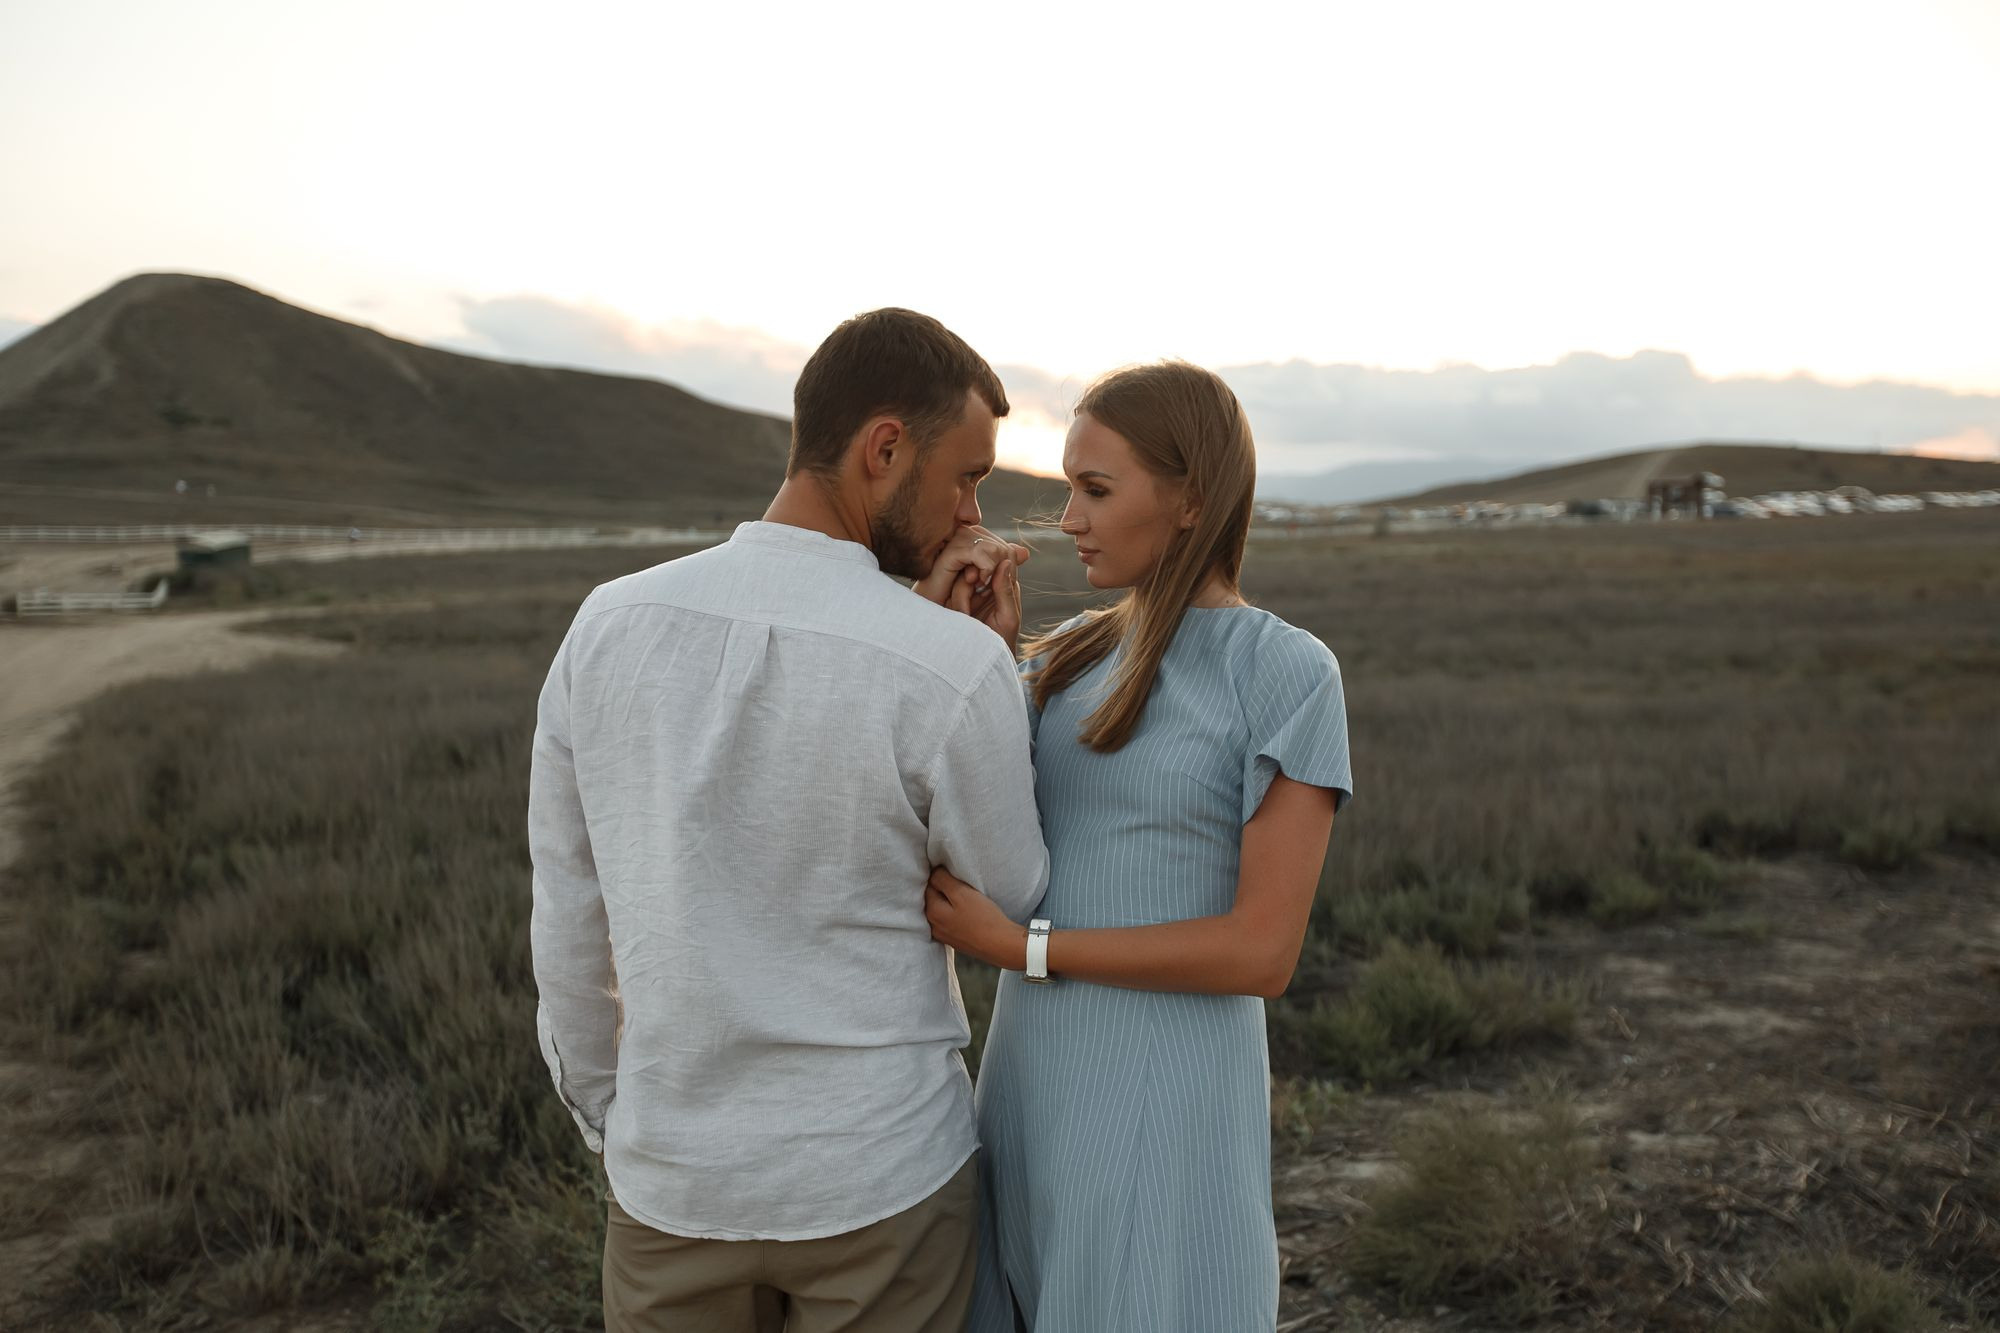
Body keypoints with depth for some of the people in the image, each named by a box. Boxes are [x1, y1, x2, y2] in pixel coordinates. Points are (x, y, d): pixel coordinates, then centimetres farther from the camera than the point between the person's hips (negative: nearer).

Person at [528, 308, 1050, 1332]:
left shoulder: (608, 626, -10)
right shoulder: (955, 672, -22)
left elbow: (569, 926, 0)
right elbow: (1013, 905, -3)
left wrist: (608, 1123, 15)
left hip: (673, 1178, 3)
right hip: (882, 1172, -2)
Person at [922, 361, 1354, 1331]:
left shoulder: (1289, 676, -12)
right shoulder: (1075, 659, 8)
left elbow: (1262, 952, -17)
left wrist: (1018, 948, -15)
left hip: (1166, 1103, -6)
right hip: (1038, 1081, 7)